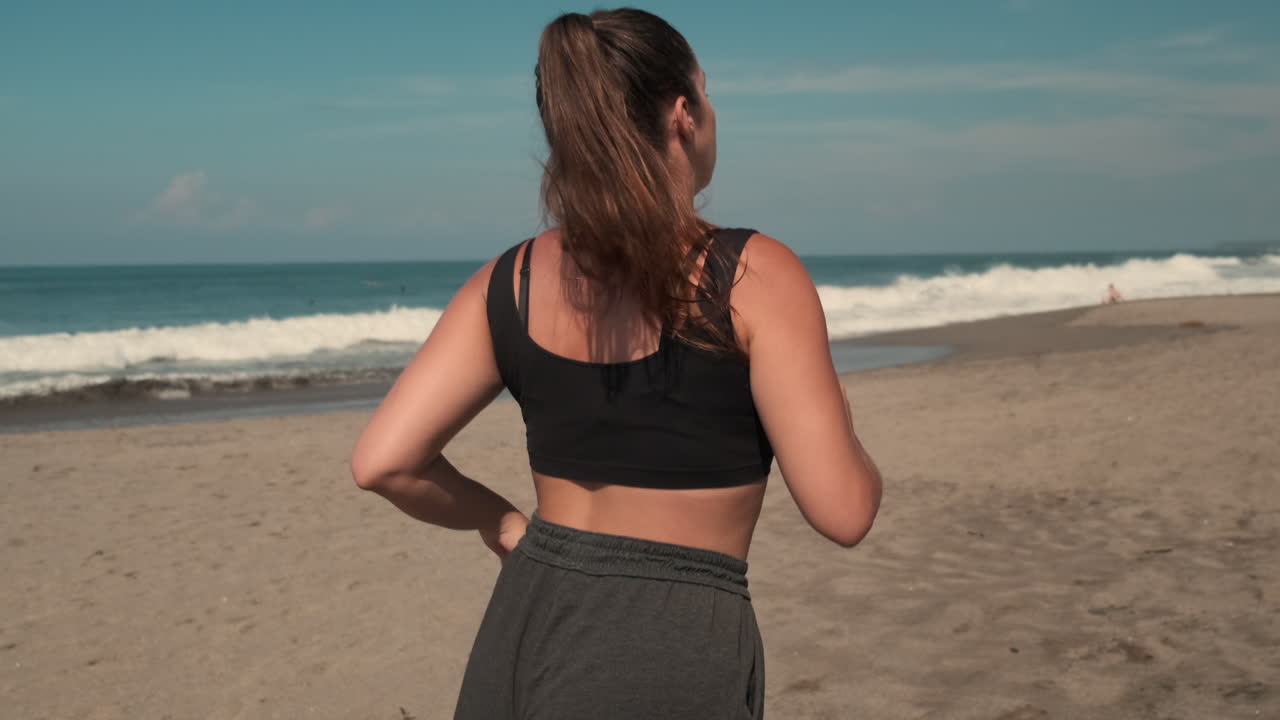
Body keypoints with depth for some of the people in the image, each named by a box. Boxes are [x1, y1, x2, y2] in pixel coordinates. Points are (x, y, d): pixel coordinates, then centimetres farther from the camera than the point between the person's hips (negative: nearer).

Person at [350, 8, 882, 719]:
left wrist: (503, 524, 12)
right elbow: (841, 511, -14)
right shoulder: (753, 274, -12)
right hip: (670, 651, -4)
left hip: (527, 629, 5)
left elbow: (382, 461, -5)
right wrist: (843, 435, 7)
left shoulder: (508, 282, 0)